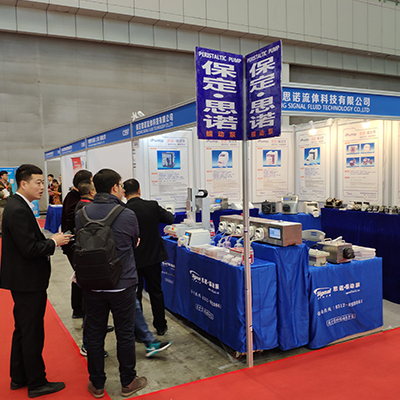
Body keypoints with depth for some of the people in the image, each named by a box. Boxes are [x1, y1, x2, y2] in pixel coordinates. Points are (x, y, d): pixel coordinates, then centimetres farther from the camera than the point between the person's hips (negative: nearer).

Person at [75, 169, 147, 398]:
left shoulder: (82, 214, -6)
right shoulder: (127, 215, -15)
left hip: (92, 285, 3)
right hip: (123, 285, -3)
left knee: (94, 335, 16)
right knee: (125, 334, 13)